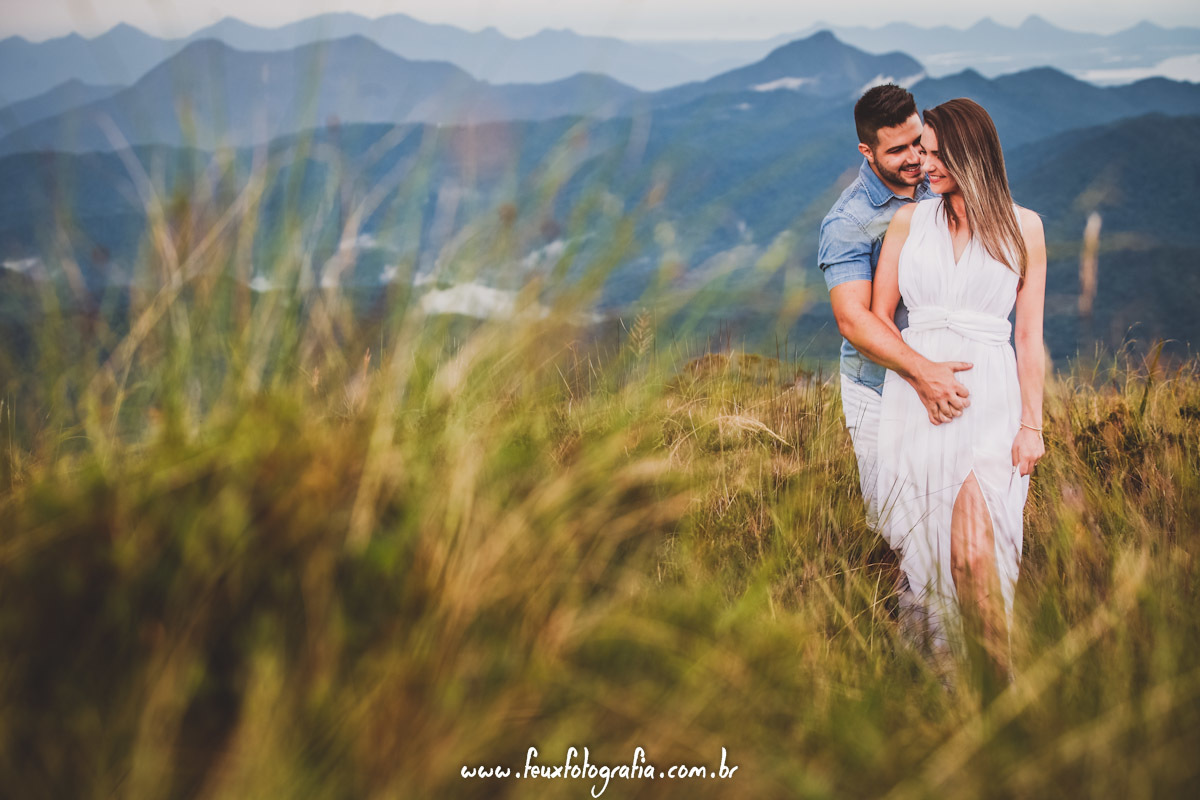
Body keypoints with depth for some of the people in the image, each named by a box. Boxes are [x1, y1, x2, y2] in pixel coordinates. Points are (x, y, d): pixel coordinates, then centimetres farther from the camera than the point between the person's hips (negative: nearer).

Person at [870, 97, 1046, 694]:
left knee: (974, 553, -17)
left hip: (990, 397, -2)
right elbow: (876, 317, 11)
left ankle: (1000, 690, -11)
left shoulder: (1023, 227, 6)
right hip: (915, 398, 3)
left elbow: (1029, 336, 7)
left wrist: (1032, 423, 1)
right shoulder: (909, 221, 10)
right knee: (927, 551, 2)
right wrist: (926, 369, -5)